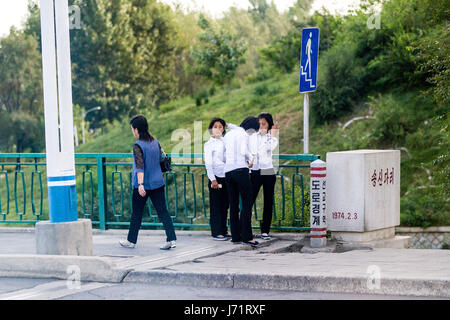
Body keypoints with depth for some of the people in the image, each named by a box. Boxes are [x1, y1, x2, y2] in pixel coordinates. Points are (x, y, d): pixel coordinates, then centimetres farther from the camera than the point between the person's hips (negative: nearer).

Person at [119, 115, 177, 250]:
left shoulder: (138, 146, -15)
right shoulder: (156, 142, 5)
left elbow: (140, 166, -25)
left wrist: (141, 185, -32)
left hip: (143, 184, -5)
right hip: (158, 183, 5)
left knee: (137, 213, 9)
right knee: (162, 211, 3)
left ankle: (131, 240, 21)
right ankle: (171, 239, -6)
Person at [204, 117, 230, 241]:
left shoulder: (226, 142, 12)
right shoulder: (209, 144, -1)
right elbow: (208, 163, -6)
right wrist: (213, 179, -14)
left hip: (226, 177, 5)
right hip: (216, 177, -5)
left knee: (225, 205, 8)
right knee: (216, 205, -2)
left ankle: (223, 231, 16)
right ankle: (216, 232, 1)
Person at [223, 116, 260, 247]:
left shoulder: (228, 135, 21)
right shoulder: (243, 134, -3)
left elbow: (222, 156, 22)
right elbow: (244, 151, -16)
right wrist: (251, 159, 3)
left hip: (228, 171, 7)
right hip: (241, 169, -7)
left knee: (233, 204, 9)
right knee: (247, 203, -6)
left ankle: (235, 236, 8)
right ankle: (247, 236, -12)